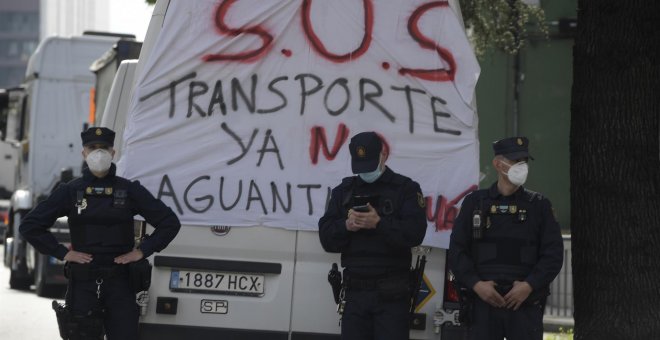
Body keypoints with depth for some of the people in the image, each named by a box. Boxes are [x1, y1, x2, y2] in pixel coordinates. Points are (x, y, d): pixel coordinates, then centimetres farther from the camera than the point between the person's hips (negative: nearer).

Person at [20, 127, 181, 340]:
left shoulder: (130, 190, 4)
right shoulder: (70, 192, 5)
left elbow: (170, 222, 6)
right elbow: (30, 225, 5)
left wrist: (142, 251, -2)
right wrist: (62, 253, -1)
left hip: (120, 282, 0)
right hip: (83, 281, 0)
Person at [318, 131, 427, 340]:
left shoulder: (405, 189, 2)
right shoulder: (344, 191, 14)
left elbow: (414, 233, -11)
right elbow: (326, 237, 7)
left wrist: (379, 223, -22)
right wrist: (346, 226, -13)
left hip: (391, 294, -4)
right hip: (355, 291, 4)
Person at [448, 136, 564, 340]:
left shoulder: (538, 206, 8)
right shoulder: (475, 203, 8)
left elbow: (553, 253, 2)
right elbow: (457, 250, 5)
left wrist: (529, 286, -11)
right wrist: (476, 284, -9)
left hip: (526, 303, 0)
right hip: (483, 302, 0)